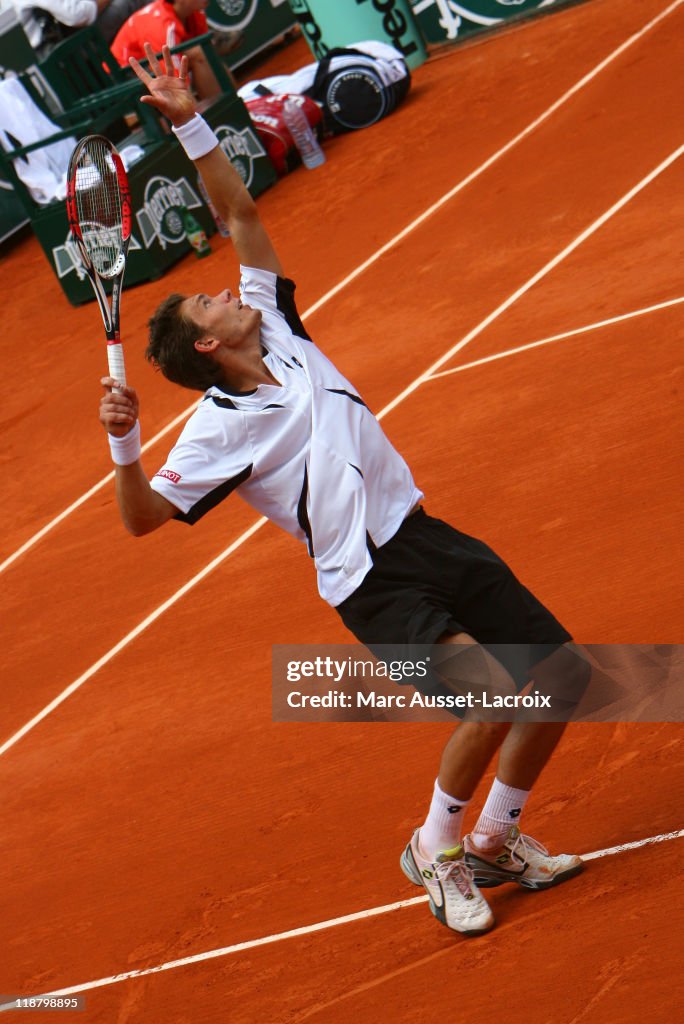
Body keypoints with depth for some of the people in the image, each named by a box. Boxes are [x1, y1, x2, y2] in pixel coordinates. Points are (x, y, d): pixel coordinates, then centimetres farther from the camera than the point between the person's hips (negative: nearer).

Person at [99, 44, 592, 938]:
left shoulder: (277, 329, 8)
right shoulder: (217, 429, -8)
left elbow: (240, 212, 11)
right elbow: (142, 517, -13)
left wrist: (190, 124, 2)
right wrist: (122, 444, -29)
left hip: (429, 537, 7)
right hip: (374, 586, -7)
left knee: (563, 674, 2)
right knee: (497, 690, -25)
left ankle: (496, 840, 20)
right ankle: (434, 848, 0)